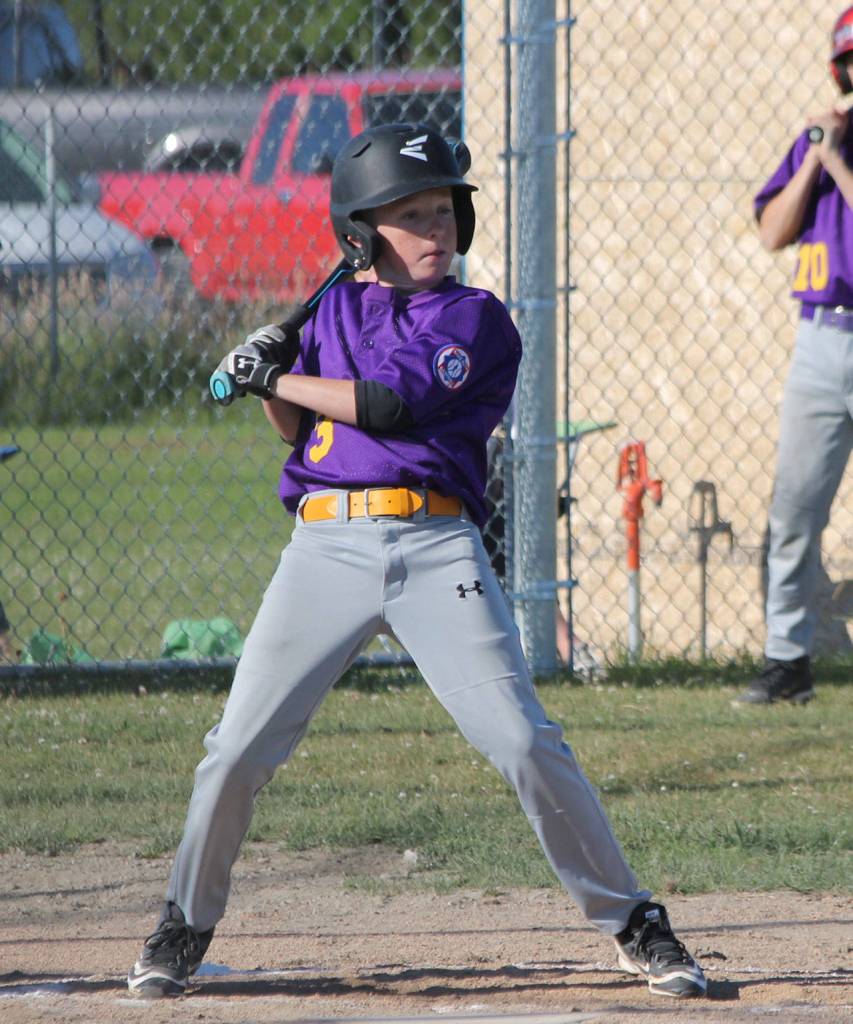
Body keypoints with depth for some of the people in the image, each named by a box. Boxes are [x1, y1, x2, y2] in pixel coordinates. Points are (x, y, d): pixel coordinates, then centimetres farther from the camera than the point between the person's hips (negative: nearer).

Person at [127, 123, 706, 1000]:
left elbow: (391, 402, -9)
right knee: (238, 747, -4)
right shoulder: (332, 311, 18)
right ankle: (185, 924, 15)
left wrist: (273, 377, -1)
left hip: (436, 547, -3)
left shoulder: (476, 318, 4)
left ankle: (632, 925, 1)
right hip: (324, 545, 3)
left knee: (523, 742, -9)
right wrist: (274, 378, 3)